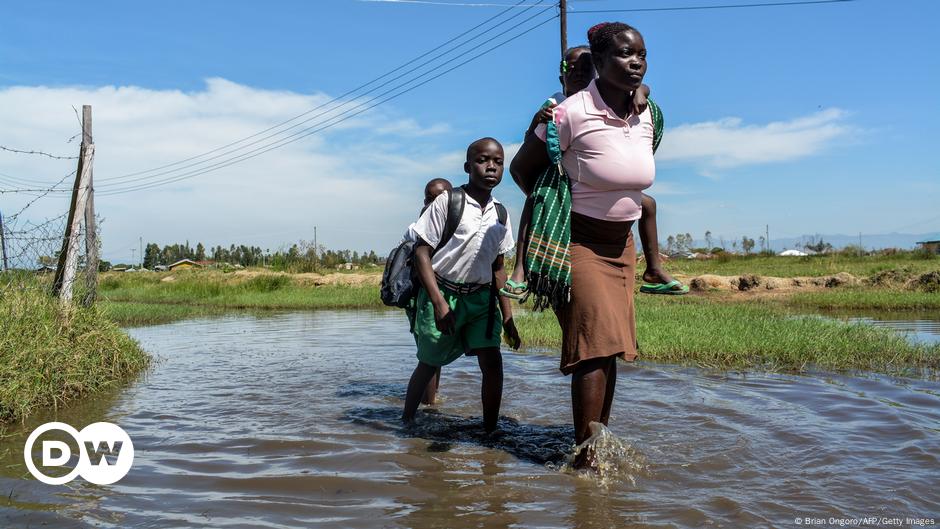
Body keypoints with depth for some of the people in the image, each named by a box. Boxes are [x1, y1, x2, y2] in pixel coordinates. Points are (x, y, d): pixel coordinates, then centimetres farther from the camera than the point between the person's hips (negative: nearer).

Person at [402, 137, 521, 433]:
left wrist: (507, 315, 8)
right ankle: (406, 420, 31)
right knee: (429, 364, 9)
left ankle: (490, 431, 2)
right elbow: (421, 252, -12)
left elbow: (498, 268, 12)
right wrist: (439, 302, -19)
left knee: (492, 361, -10)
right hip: (442, 293, -4)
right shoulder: (447, 201, -11)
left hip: (481, 298, 4)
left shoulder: (500, 214, 5)